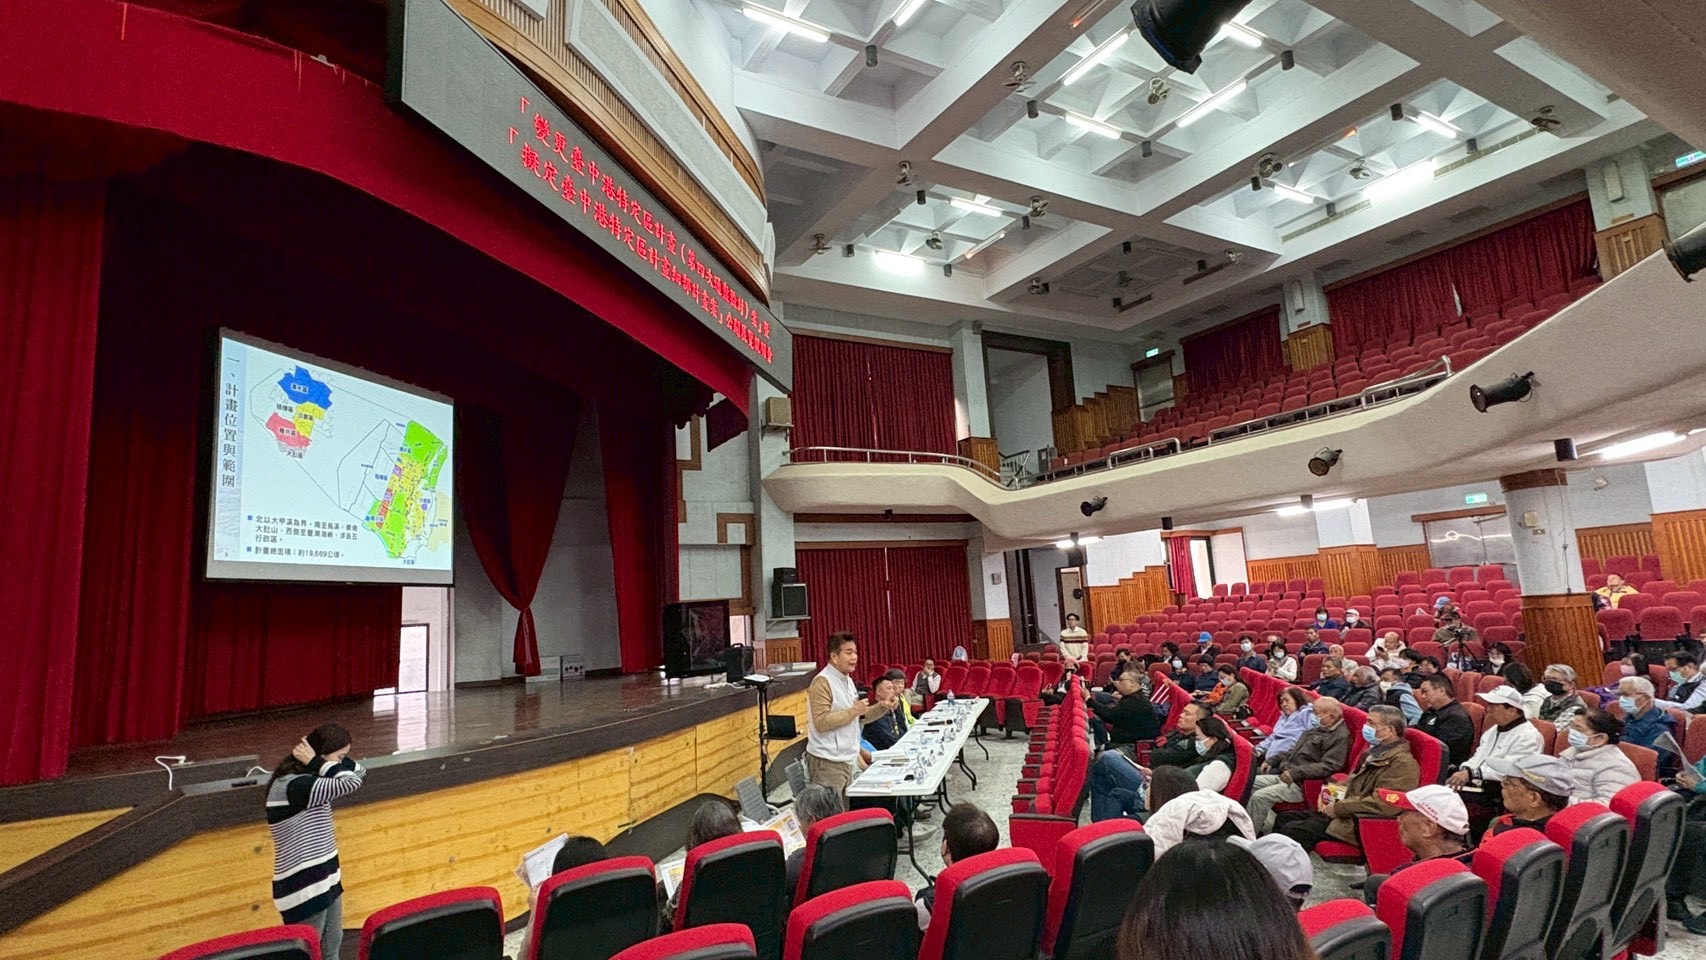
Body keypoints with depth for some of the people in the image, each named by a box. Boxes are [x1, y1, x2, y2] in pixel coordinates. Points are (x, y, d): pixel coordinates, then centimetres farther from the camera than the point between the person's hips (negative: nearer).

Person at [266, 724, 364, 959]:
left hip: (326, 881, 9)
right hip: (303, 890, -9)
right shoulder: (292, 785, -25)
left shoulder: (309, 779, 5)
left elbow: (359, 770, 10)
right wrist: (317, 763, -21)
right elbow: (352, 782, -32)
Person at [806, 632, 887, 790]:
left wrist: (883, 707, 5)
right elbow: (821, 722, -23)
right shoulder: (822, 682, -15)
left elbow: (859, 715, 20)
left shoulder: (847, 680, 13)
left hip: (848, 759, 9)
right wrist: (853, 711, -21)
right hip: (828, 762, -9)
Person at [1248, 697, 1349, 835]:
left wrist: (1296, 772, -26)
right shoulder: (1318, 729, 19)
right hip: (1283, 775, 10)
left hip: (1300, 784, -10)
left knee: (1259, 797, -23)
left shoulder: (1341, 737, -10)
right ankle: (1267, 825, -1)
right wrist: (1272, 760, 14)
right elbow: (1294, 751, 26)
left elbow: (1328, 766, -20)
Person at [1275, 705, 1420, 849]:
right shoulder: (1374, 752, 15)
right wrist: (1330, 792, 6)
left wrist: (1338, 808, -18)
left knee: (1293, 830, -22)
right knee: (1284, 819, 3)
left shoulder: (1402, 763, -15)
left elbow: (1384, 804, -25)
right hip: (1346, 813, 10)